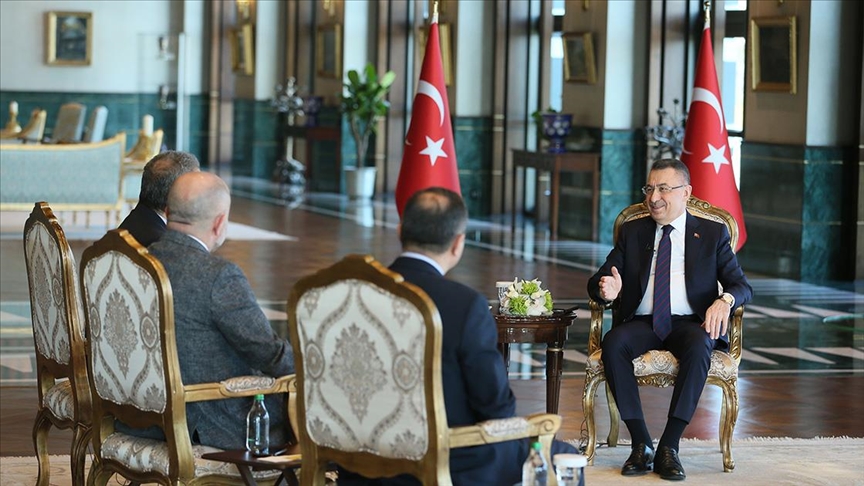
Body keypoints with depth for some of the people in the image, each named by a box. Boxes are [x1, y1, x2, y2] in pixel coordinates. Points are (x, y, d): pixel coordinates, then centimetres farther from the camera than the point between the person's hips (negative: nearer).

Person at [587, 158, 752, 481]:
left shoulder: (712, 234, 12)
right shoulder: (632, 232, 17)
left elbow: (742, 286, 3)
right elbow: (597, 281, 11)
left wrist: (725, 300, -22)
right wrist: (606, 291, -15)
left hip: (689, 323, -2)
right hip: (642, 323, 2)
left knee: (699, 346, -37)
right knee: (613, 343, -32)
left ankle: (669, 446, -33)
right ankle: (641, 445, -28)